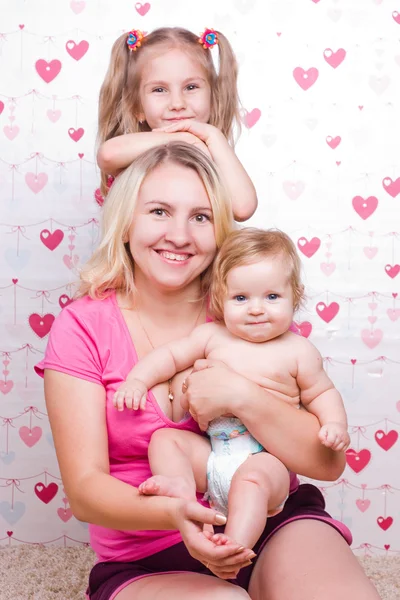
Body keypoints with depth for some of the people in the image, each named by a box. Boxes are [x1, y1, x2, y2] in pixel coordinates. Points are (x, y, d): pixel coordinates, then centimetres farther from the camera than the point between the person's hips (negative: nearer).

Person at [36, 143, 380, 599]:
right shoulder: (82, 327, -5)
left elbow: (330, 462, -5)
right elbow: (85, 488, -10)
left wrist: (240, 397, -21)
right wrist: (174, 514, -30)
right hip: (145, 561, -1)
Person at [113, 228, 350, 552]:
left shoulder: (298, 350, 3)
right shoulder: (212, 336, 9)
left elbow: (322, 393, 9)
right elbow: (171, 355, 12)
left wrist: (335, 424, -10)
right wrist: (138, 380, -4)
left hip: (267, 457, -4)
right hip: (211, 454, 5)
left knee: (252, 478, -34)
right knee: (164, 438, -9)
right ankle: (181, 486, -29)